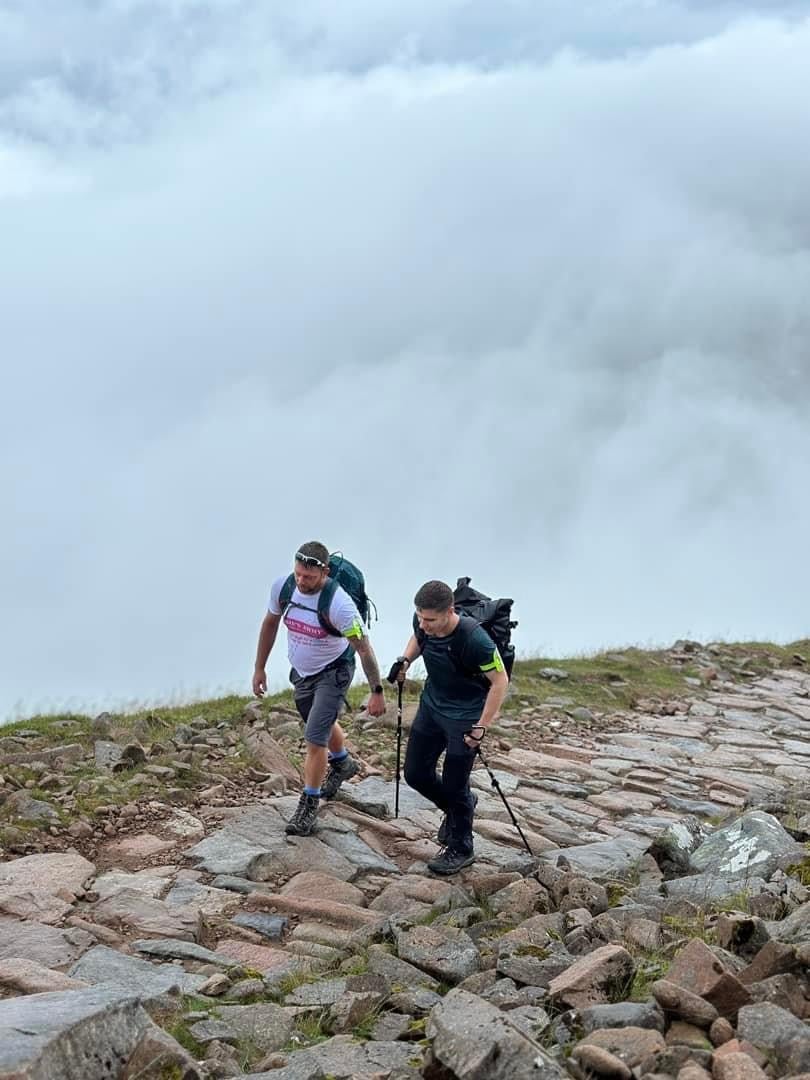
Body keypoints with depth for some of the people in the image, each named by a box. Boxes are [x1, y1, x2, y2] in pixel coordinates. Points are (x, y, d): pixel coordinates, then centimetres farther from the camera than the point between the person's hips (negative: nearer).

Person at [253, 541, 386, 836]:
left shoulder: (339, 604, -34)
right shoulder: (282, 586, -19)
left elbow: (364, 648, -23)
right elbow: (270, 624, 0)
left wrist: (377, 692, -17)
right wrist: (259, 668, 6)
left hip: (333, 672, -6)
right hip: (301, 672, 6)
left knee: (315, 738, -11)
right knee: (323, 723, 27)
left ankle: (309, 804, 8)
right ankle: (342, 763, 57)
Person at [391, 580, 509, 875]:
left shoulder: (474, 640, -33)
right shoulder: (424, 624, -14)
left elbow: (500, 680, -22)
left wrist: (481, 726, -20)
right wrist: (405, 659, -7)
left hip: (464, 716, -7)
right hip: (431, 706, 7)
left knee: (454, 786, 1)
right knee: (416, 774, 11)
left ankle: (461, 849, 25)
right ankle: (458, 808, 40)